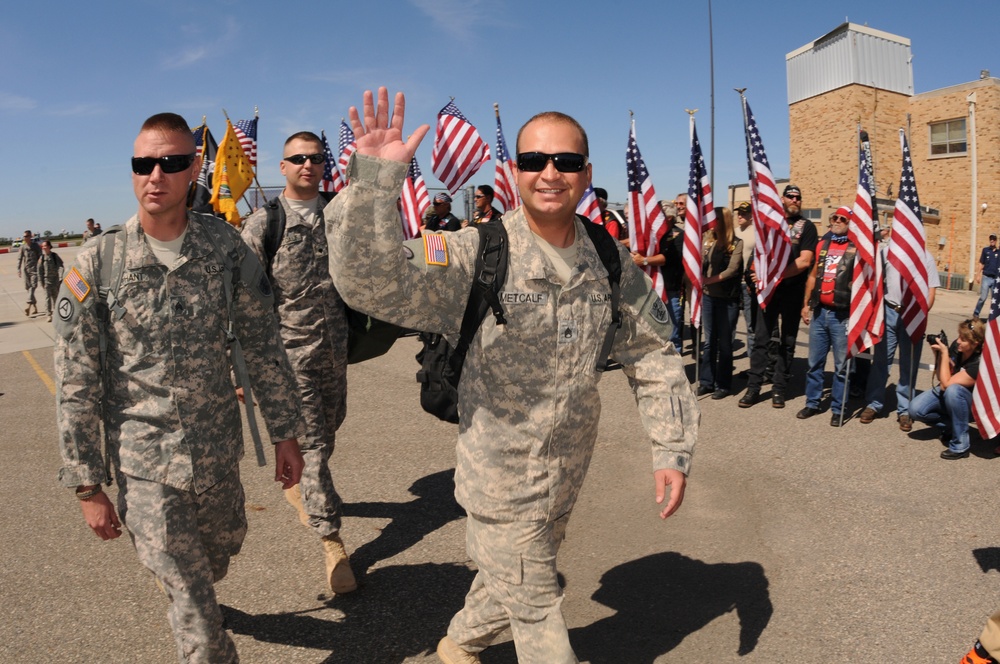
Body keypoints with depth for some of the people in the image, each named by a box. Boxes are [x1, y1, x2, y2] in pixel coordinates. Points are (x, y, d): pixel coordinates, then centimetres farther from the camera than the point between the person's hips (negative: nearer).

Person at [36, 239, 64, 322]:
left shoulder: (55, 256, -1)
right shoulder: (42, 258, 0)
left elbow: (60, 266, -5)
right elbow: (39, 271, 2)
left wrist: (61, 277, -17)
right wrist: (41, 282, -1)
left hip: (55, 279, 1)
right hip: (46, 280, 0)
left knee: (56, 296, 11)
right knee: (47, 297, -5)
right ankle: (48, 315, -6)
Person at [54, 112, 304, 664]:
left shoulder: (226, 247, -5)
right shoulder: (94, 266, -11)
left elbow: (261, 345, 2)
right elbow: (75, 386, -7)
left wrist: (285, 434, 3)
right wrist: (87, 487, -5)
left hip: (218, 453, 3)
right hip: (144, 464, -3)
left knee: (222, 549, 26)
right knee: (196, 616, 2)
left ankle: (175, 583, 59)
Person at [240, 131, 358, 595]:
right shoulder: (262, 224, -6)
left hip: (335, 349, 5)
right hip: (290, 350, -5)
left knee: (327, 431, 18)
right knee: (311, 444, -3)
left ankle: (297, 484, 48)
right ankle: (332, 543, 6)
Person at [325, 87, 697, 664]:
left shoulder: (612, 263, -3)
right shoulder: (477, 255, -19)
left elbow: (654, 355, 5)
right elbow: (373, 282, -32)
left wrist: (673, 449, 1)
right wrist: (374, 180, -44)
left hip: (567, 479, 6)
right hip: (502, 478, -5)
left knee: (514, 579, 27)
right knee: (537, 609, 10)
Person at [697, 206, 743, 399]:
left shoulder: (737, 243, -6)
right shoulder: (709, 242, 9)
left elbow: (732, 270, -16)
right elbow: (701, 268, 9)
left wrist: (710, 280, -23)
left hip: (727, 299, -5)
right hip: (708, 297, 5)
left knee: (724, 342, 2)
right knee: (709, 341, 10)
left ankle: (723, 385, 10)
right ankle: (706, 381, 17)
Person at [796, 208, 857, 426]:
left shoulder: (856, 248, -3)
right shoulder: (822, 244, 13)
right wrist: (806, 304, 14)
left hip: (842, 314, -5)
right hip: (819, 311, 5)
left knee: (841, 364, 2)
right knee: (815, 361, 11)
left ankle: (838, 408, 10)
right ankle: (812, 403, 22)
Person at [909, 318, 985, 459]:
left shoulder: (978, 364, -30)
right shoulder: (956, 346, -12)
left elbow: (946, 384, -28)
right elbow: (941, 377, -2)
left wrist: (944, 353, -28)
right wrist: (937, 354, -17)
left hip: (971, 405, -5)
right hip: (945, 395, 5)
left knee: (952, 390, -39)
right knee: (915, 409, -21)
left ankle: (960, 446, -26)